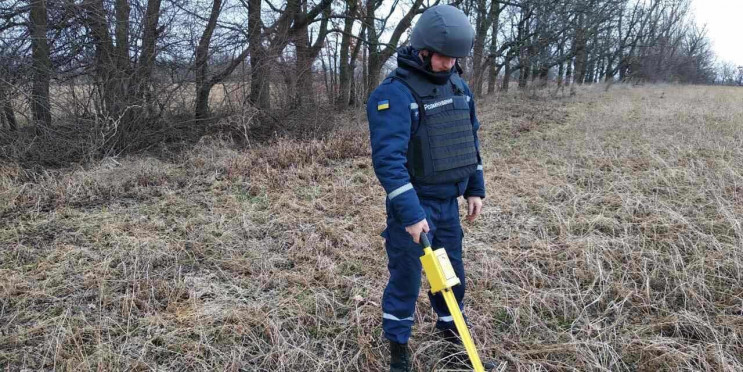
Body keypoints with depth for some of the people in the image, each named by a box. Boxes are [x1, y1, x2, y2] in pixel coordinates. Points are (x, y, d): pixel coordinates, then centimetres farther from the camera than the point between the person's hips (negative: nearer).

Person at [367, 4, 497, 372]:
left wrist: (475, 189, 13)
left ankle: (452, 335, 38)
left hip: (449, 202, 7)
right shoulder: (394, 93, -20)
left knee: (452, 272, 18)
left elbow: (470, 140, 15)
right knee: (405, 278, 4)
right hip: (413, 205, -7)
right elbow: (388, 158, -27)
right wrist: (410, 213, -31)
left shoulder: (458, 86, 6)